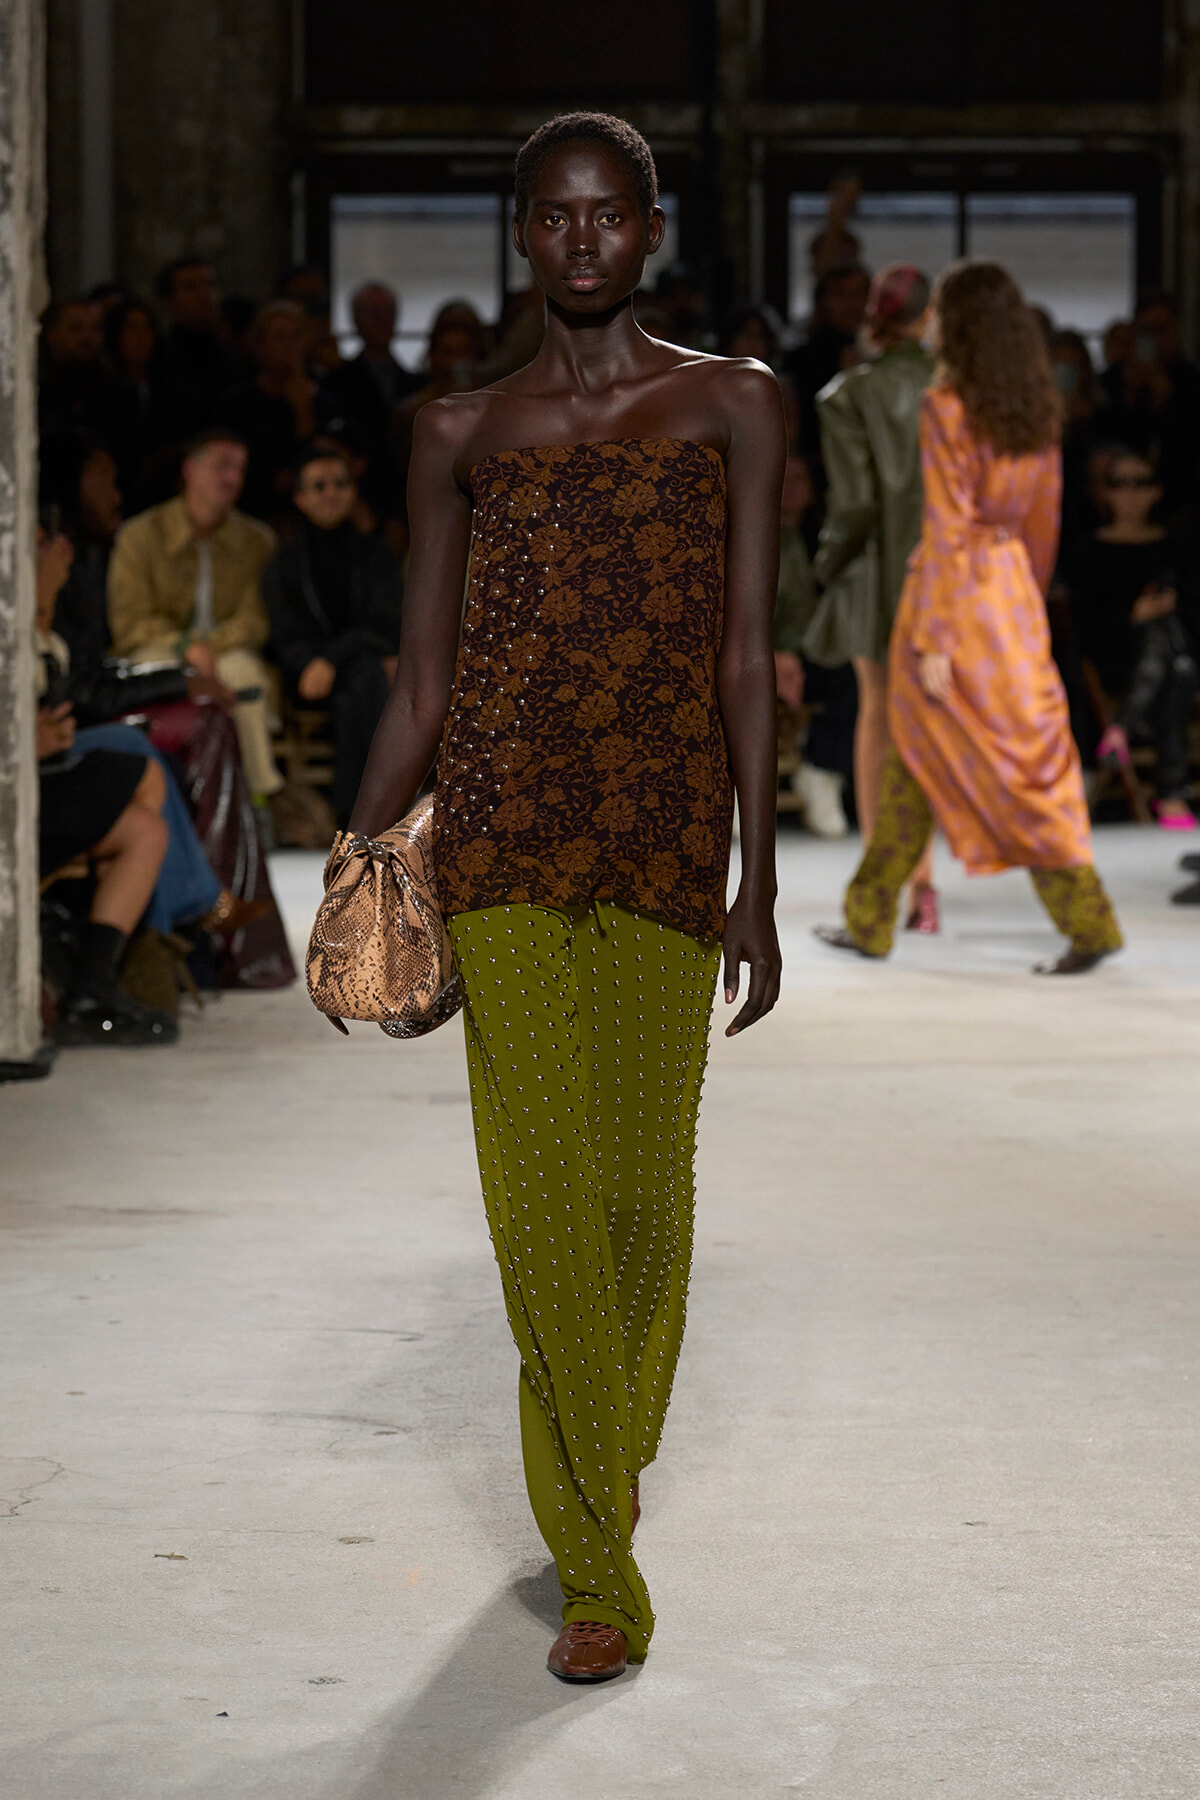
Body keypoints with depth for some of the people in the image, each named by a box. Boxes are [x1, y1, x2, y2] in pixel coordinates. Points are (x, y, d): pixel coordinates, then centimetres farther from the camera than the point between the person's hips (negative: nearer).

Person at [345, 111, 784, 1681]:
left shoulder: (732, 407, 6)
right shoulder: (464, 432, 9)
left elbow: (747, 658, 2)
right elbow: (422, 680, 10)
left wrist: (758, 877, -1)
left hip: (664, 836, 0)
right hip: (501, 829, 0)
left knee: (643, 1172, 6)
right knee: (536, 1179, -7)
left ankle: (609, 1460, 35)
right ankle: (598, 1574, -2)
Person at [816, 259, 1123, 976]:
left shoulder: (947, 406, -14)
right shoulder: (1040, 407, 6)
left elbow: (947, 528, -17)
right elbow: (1044, 518, 11)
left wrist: (933, 640, -15)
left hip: (957, 587, -7)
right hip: (1014, 587, 7)